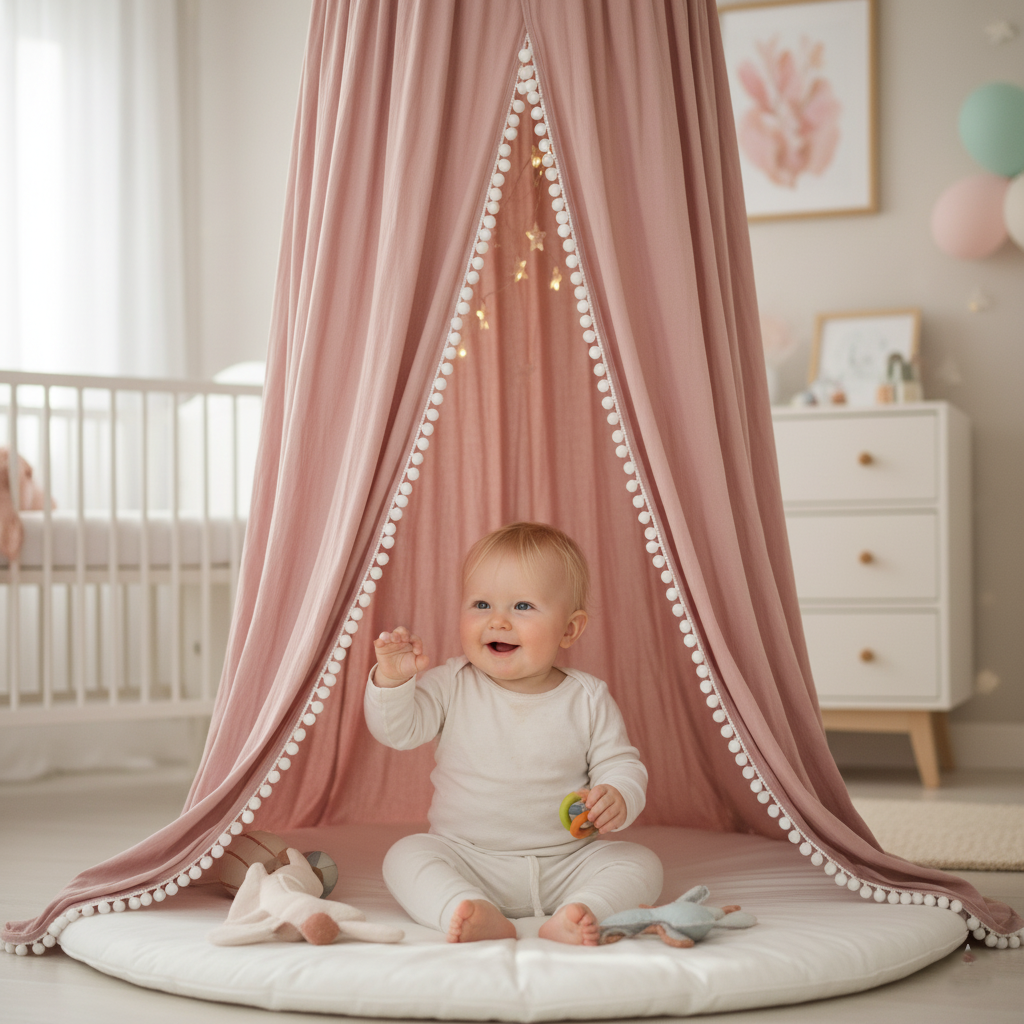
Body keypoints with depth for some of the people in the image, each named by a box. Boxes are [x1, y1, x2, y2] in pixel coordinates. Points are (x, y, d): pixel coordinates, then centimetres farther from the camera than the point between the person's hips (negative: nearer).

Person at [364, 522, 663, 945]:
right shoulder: (453, 686, -1)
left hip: (567, 864, 0)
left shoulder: (589, 699, -1)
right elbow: (398, 728, -9)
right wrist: (392, 681, -28)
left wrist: (618, 798, -23)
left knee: (641, 863, -19)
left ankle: (575, 916, -41)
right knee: (406, 856, -25)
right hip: (468, 859, 0)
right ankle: (481, 918, -44)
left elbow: (620, 765, 1)